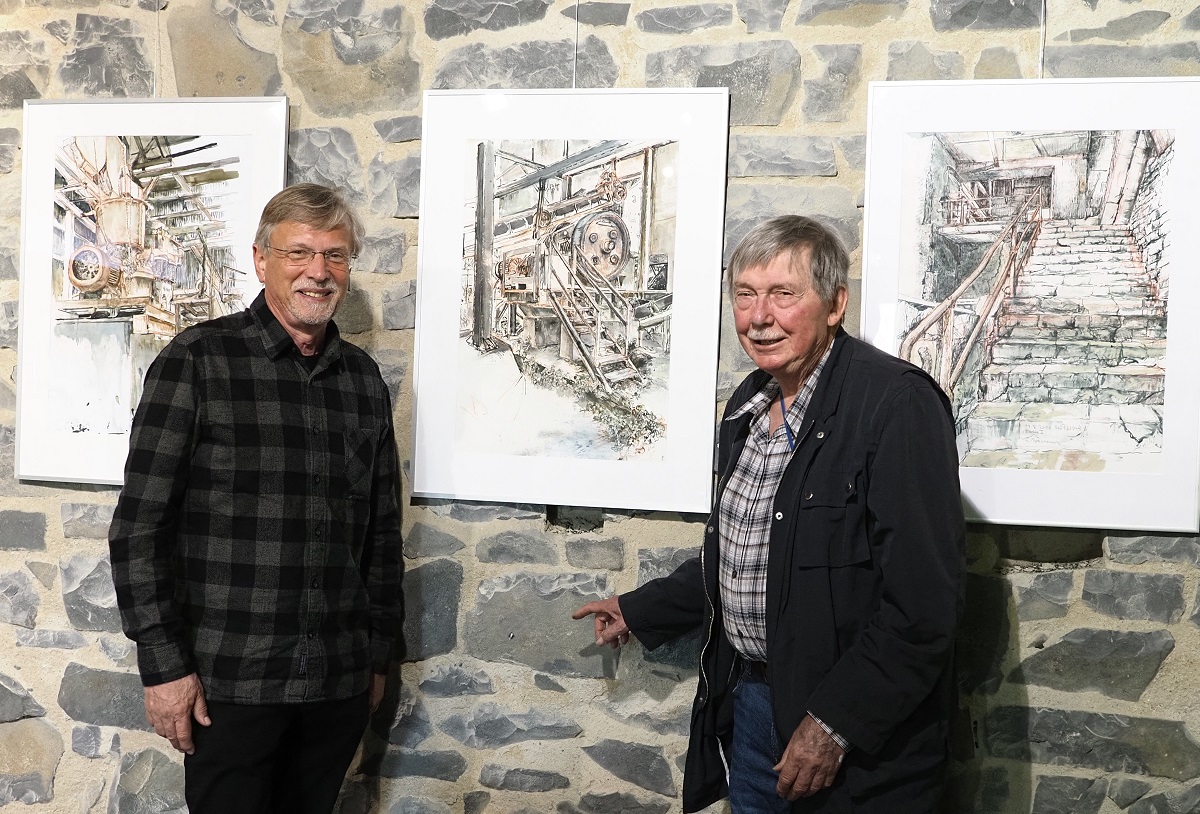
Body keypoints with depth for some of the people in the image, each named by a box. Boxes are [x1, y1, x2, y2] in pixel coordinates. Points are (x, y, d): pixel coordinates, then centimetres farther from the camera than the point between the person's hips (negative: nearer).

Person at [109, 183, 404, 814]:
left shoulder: (363, 377, 9)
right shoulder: (198, 360, -5)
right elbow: (140, 522, -8)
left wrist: (380, 652, 14)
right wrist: (164, 665, -11)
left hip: (341, 683, 4)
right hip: (229, 683, -4)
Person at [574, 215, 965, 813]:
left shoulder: (898, 404, -20)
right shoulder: (750, 404, 8)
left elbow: (923, 600, -24)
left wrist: (835, 721, -23)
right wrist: (640, 610, 23)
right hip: (748, 698, 8)